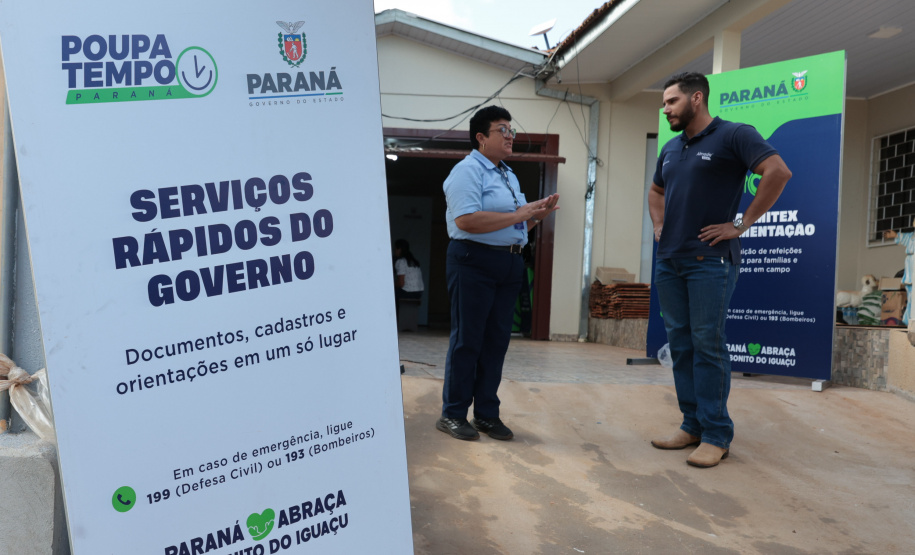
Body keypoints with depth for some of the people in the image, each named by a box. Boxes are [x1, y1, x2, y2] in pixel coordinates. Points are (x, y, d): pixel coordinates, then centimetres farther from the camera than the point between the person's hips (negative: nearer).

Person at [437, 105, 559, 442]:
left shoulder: (509, 176, 21)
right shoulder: (468, 170, -8)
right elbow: (466, 220, -23)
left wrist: (537, 215, 5)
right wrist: (519, 214, -17)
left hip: (509, 264, 8)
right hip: (474, 261, -8)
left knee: (497, 339, 10)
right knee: (467, 340, -2)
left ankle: (486, 414, 20)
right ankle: (452, 415, 10)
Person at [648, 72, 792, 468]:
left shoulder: (733, 135, -5)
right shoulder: (671, 149, 17)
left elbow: (778, 171, -16)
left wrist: (741, 224, -16)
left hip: (710, 261, -7)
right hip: (669, 261, 7)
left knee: (707, 345, -5)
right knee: (680, 344, 9)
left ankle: (716, 435, 6)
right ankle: (692, 425, 20)